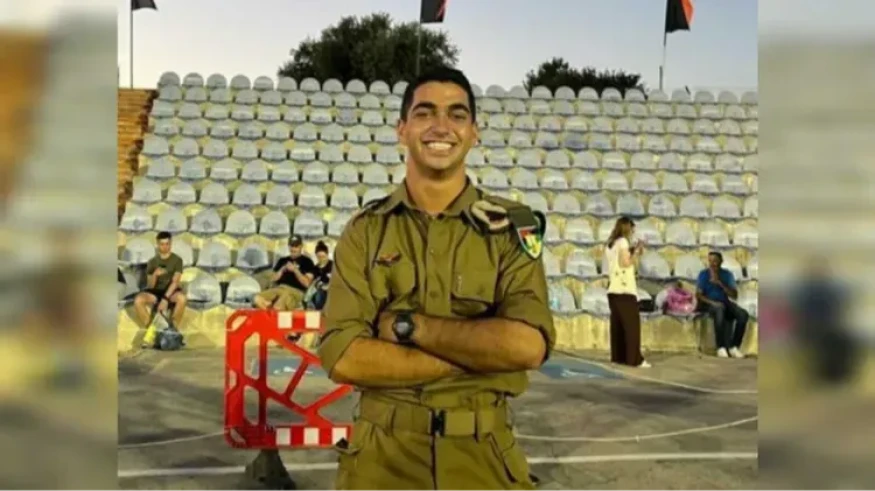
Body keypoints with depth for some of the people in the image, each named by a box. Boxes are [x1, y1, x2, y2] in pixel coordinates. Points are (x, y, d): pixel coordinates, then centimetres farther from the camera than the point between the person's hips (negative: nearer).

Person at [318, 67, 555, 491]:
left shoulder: (511, 227, -3)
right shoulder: (365, 231, -1)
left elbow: (527, 346, -16)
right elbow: (343, 357, -12)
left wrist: (407, 324, -15)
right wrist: (480, 351, -15)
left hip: (480, 454, 0)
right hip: (383, 453, 1)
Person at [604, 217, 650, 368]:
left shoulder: (610, 244, 18)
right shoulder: (622, 241, -6)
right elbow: (626, 263, -14)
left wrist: (633, 253, 16)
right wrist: (637, 252, -2)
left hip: (613, 289, 8)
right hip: (625, 290, -8)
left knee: (617, 324, 8)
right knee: (632, 324, -5)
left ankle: (618, 356, 9)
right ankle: (635, 359, -6)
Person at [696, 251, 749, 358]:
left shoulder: (727, 274, 5)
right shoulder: (703, 274, -1)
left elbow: (734, 295, -3)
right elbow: (698, 295, -6)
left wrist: (720, 283, -15)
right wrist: (712, 302, -22)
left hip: (725, 302, 4)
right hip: (709, 304, -4)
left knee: (743, 314, -26)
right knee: (720, 309, -40)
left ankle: (734, 346, -18)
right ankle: (721, 347, -35)